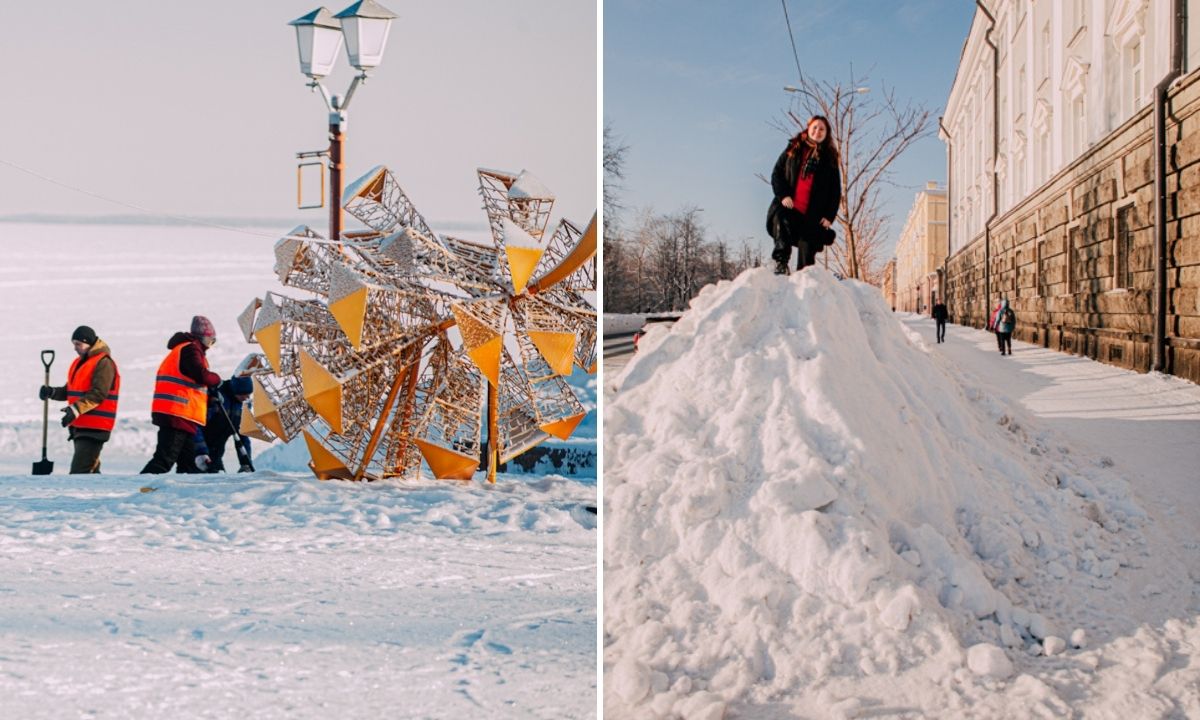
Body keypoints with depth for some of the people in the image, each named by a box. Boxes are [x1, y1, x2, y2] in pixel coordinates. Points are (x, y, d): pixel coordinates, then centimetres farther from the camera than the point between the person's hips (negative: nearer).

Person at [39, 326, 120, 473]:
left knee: (80, 470, -16)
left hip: (95, 427, -10)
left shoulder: (104, 362, -11)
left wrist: (76, 409, -30)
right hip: (80, 425, 10)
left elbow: (98, 394, -21)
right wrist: (52, 392, 2)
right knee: (90, 469, 13)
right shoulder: (79, 362, 18)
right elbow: (70, 391, 21)